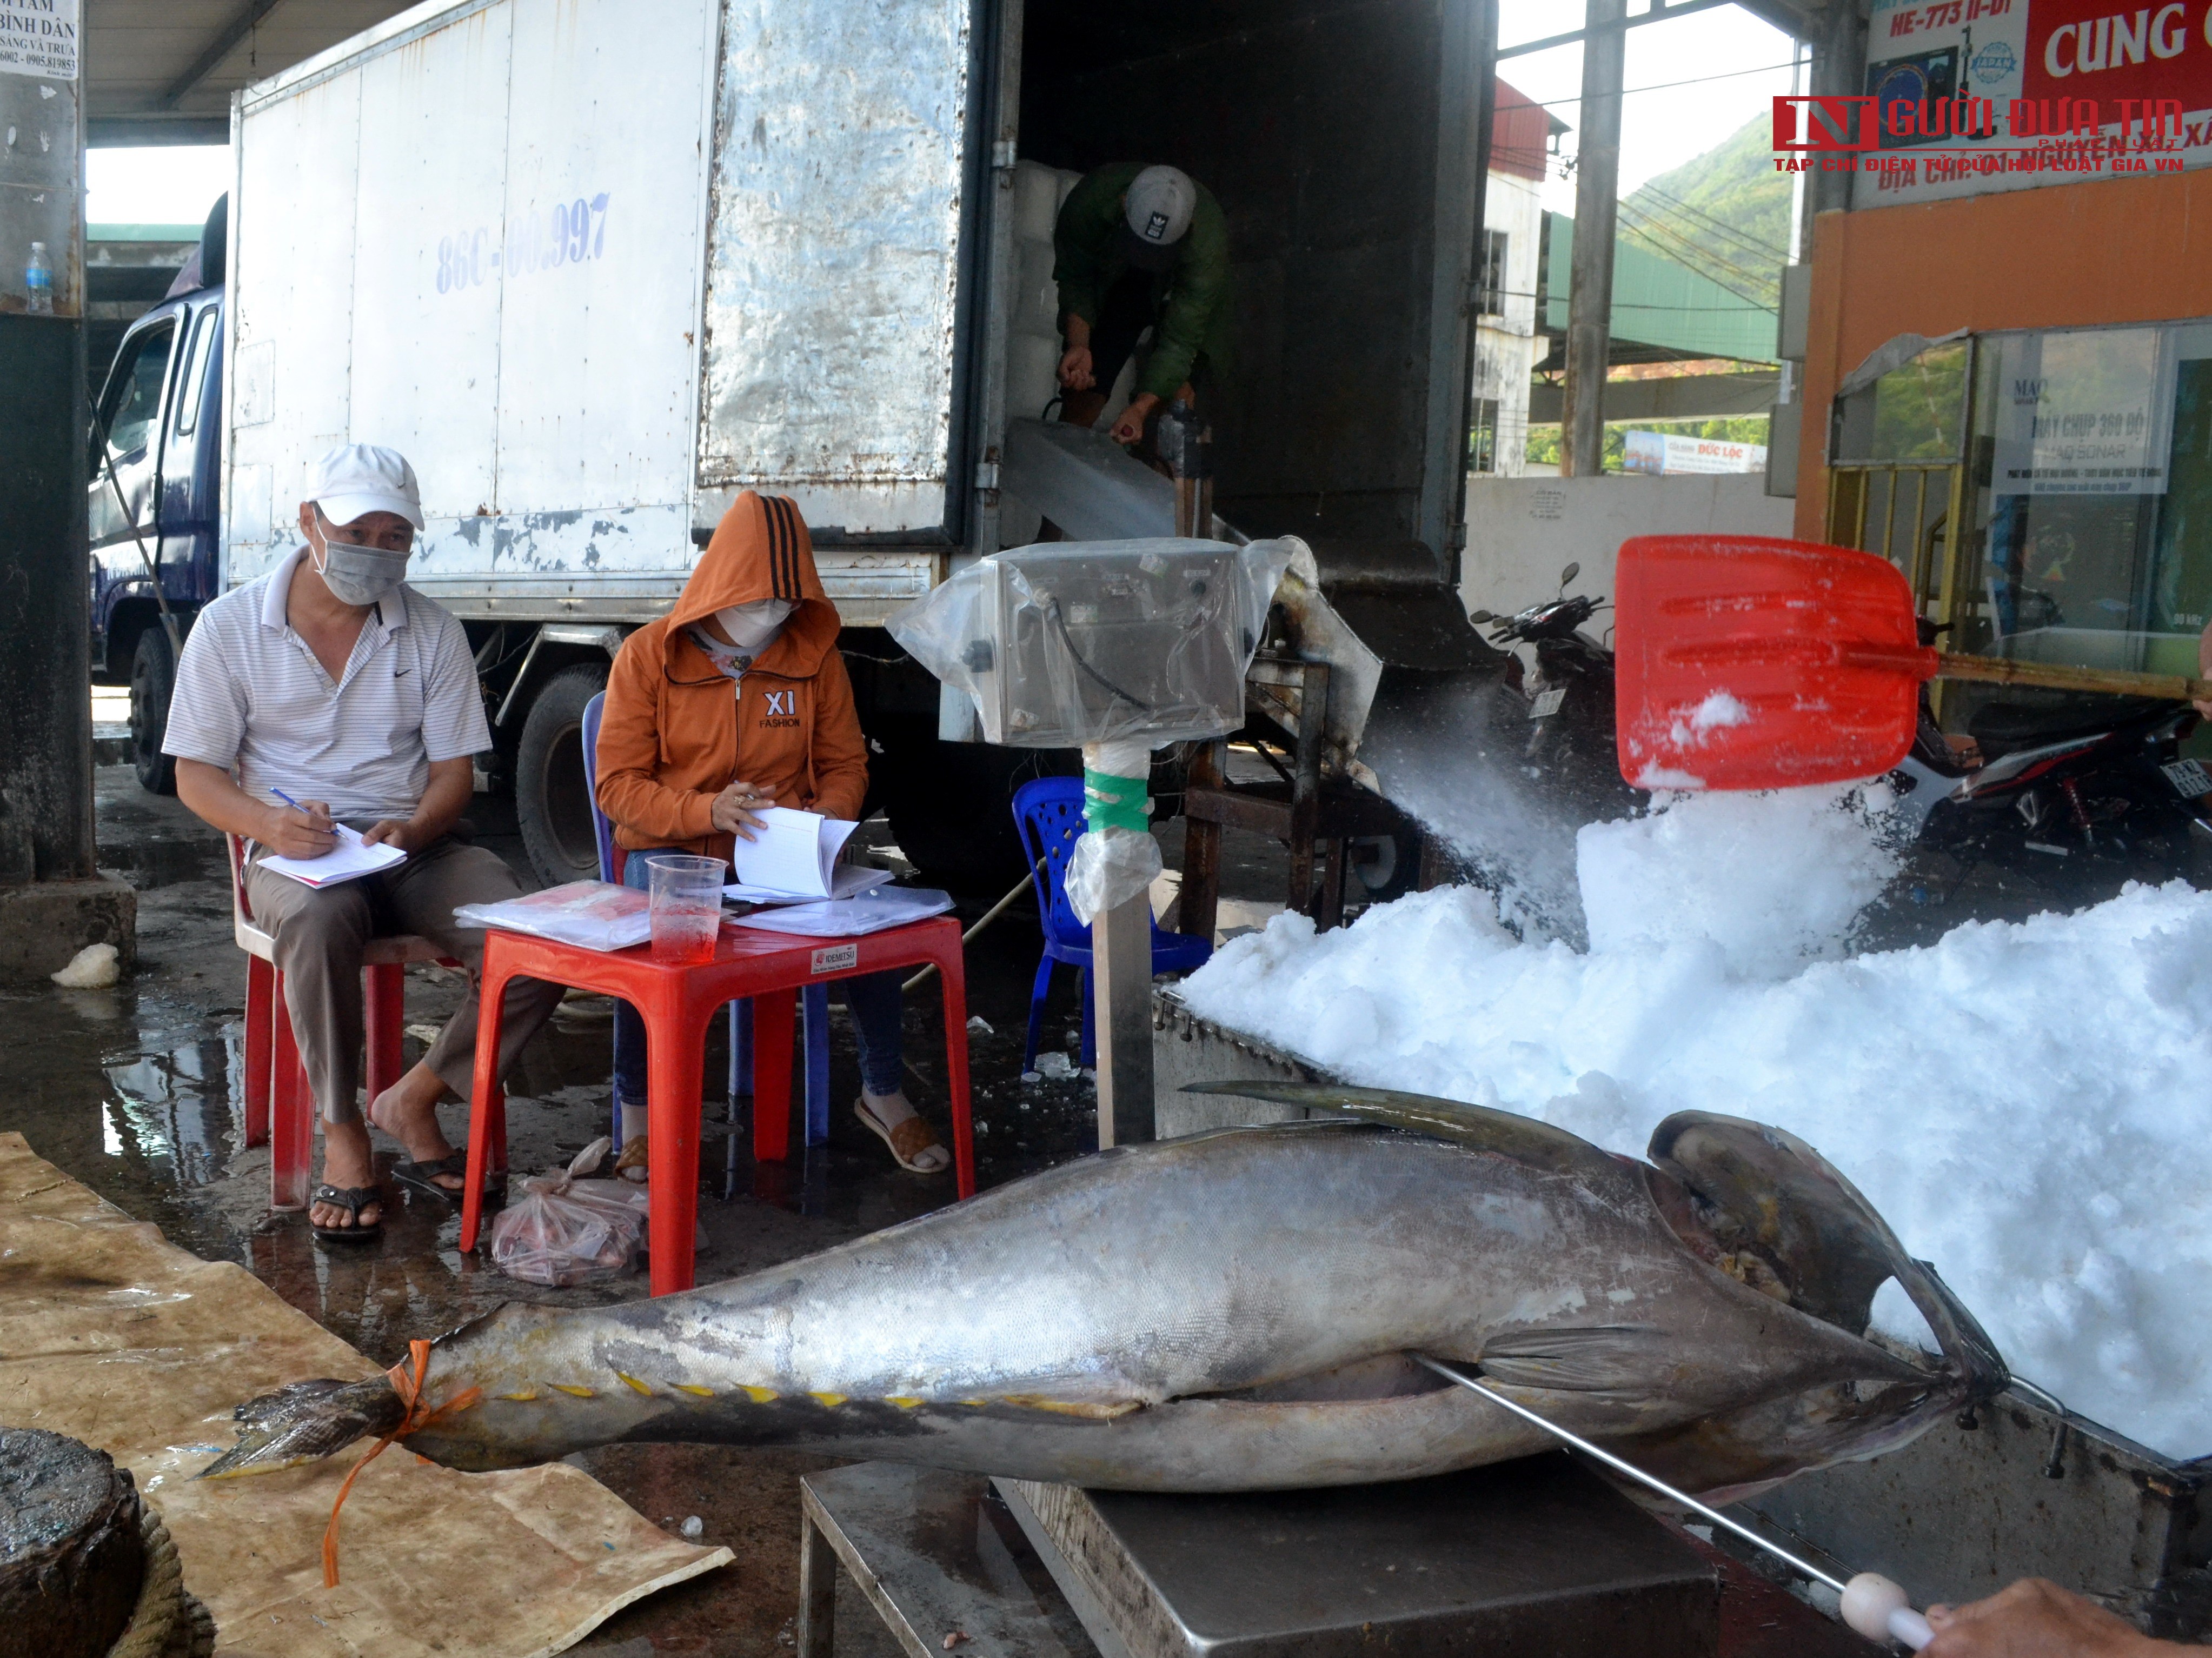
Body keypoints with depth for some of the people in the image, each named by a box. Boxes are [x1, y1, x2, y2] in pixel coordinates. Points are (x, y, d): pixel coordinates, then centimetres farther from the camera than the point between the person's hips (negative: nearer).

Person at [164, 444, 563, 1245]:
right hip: (295, 854, -2)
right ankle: (343, 1136, -22)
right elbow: (195, 775, 1)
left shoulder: (432, 631, 6)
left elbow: (454, 770, 6)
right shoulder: (231, 626, 1)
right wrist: (270, 824, -21)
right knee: (320, 922, -40)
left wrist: (415, 828, -18)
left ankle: (412, 1101, -4)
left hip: (416, 848, 2)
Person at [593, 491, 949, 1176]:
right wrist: (706, 811, -25)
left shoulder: (815, 655, 4)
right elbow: (618, 785, -7)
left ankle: (884, 1093, -2)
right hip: (672, 850, -2)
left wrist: (825, 818, -11)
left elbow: (845, 764, 12)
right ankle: (637, 1113, -14)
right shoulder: (648, 655, -4)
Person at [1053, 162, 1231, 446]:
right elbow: (1074, 278, -19)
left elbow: (1179, 340, -39)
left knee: (1178, 390, -25)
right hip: (1110, 285, 2)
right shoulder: (1092, 198, -34)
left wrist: (1141, 410, -51)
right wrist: (1078, 345, -36)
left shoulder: (1208, 241, -40)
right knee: (1081, 386, -6)